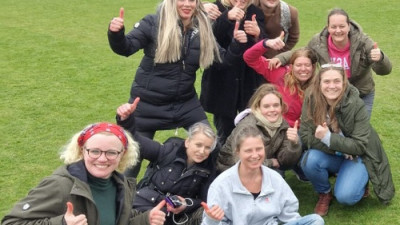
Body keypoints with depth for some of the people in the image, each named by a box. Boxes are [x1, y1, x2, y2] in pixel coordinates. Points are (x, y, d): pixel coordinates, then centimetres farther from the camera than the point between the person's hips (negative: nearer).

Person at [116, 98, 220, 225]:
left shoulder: (208, 168, 0)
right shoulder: (170, 151, -7)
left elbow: (205, 201, 4)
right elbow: (136, 142, -10)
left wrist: (187, 205, -18)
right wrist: (125, 119, -29)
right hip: (147, 206, -3)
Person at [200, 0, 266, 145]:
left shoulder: (255, 13, 6)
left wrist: (258, 34, -25)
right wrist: (227, 18, -36)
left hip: (249, 82, 2)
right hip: (222, 82, -2)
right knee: (225, 136, 6)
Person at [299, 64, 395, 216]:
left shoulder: (356, 104, -22)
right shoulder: (311, 100, -16)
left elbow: (360, 145, -22)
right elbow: (306, 136, -16)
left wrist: (328, 138, -33)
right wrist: (337, 149, -25)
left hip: (357, 157, -2)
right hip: (330, 155, 3)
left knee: (345, 196, -26)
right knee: (309, 160, -30)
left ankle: (359, 180, 11)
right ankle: (324, 193, 1)